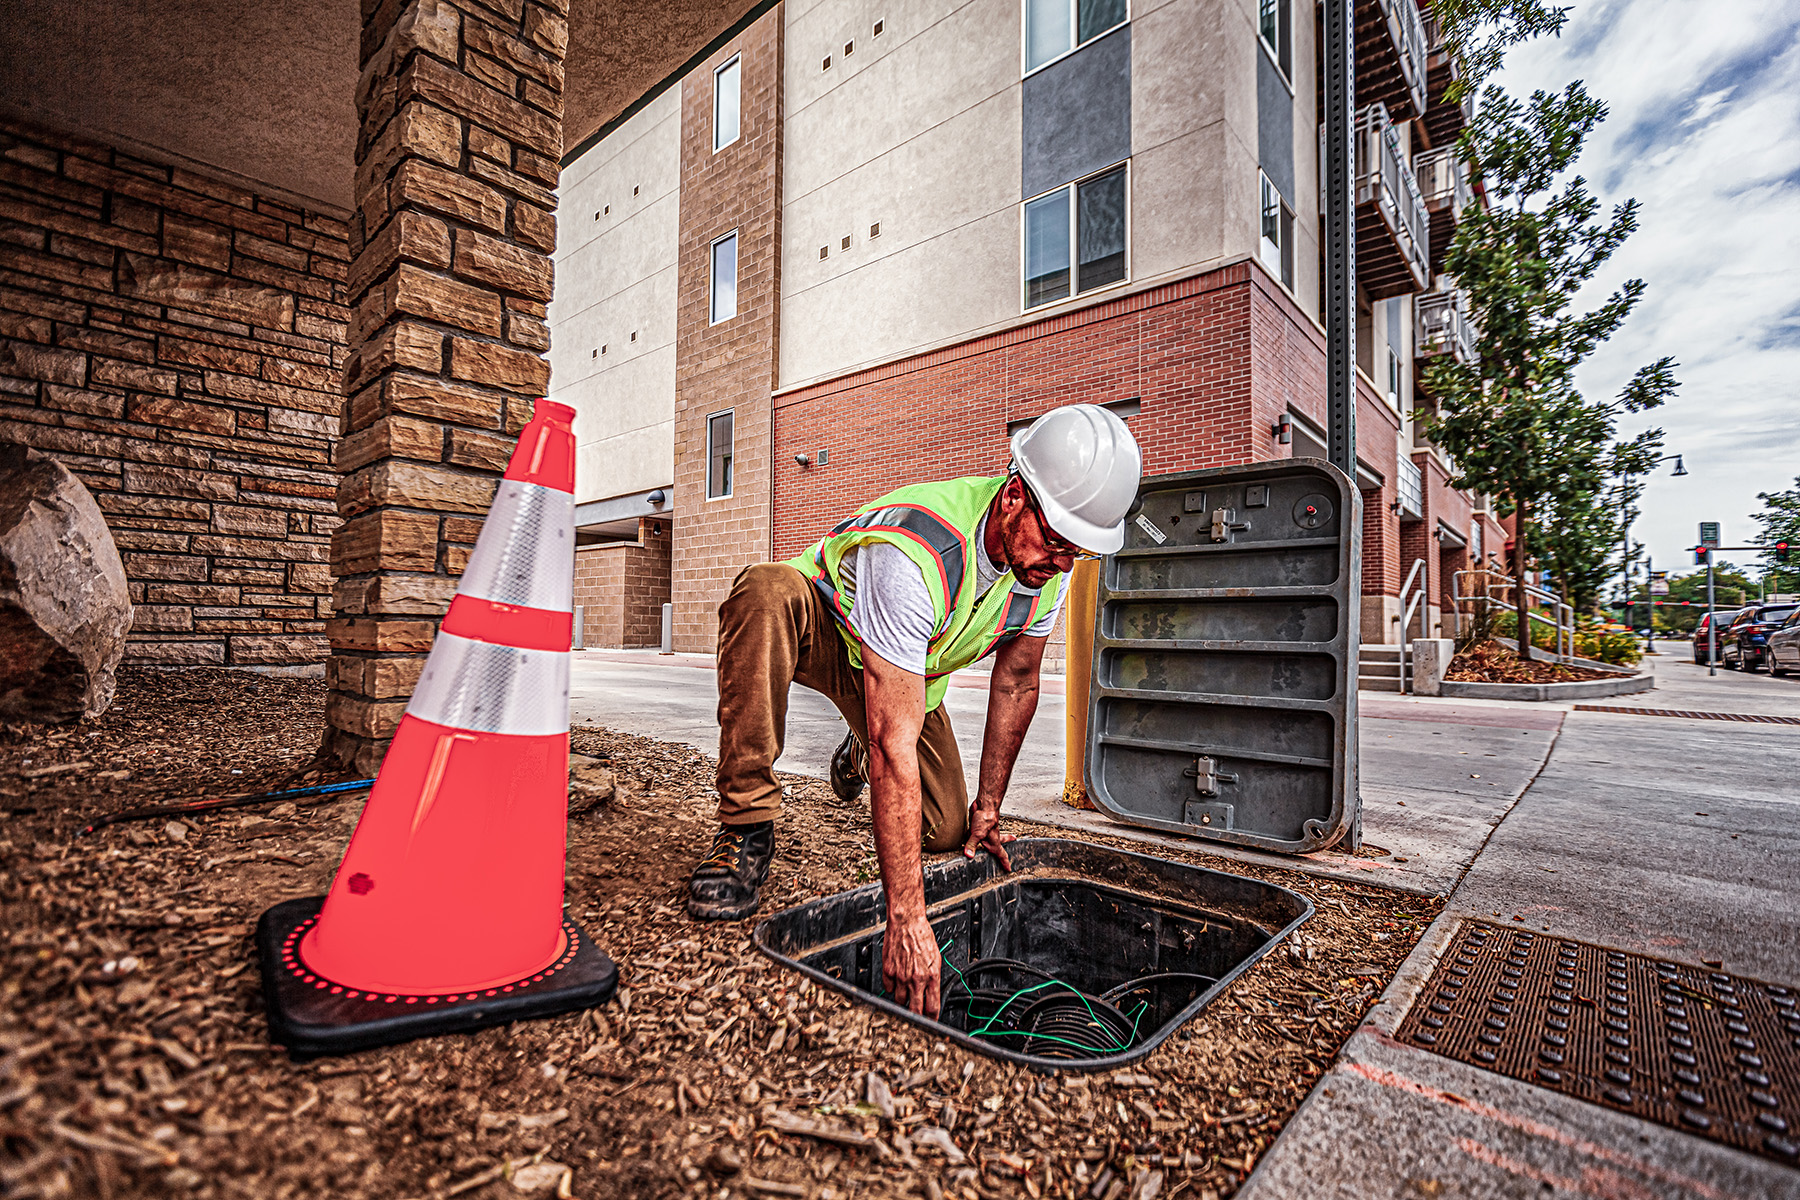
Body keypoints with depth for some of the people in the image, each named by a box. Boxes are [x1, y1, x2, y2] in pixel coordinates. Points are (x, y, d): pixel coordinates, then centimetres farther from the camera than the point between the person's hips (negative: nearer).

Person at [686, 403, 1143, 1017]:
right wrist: (906, 920, -41)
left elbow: (1015, 682, -4)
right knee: (766, 593, -40)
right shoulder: (916, 552, -41)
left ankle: (859, 755, 31)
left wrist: (988, 807, 0)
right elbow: (896, 747, -43)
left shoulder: (1049, 560, -18)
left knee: (946, 832, -4)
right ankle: (747, 825, -25)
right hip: (824, 624, -5)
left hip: (910, 671, 6)